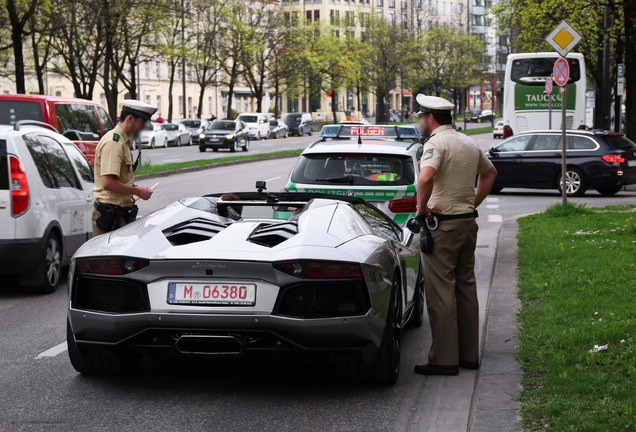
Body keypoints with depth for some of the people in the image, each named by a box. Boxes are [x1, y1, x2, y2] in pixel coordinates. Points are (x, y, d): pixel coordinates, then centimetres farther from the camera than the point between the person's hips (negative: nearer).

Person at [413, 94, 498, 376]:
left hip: (441, 224, -8)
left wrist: (421, 207, -16)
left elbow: (426, 176, -31)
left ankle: (444, 359, -5)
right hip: (468, 222, 8)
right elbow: (489, 172, 30)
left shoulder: (436, 143, -13)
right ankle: (469, 354, 18)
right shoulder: (469, 144, 14)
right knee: (466, 287, 13)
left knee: (440, 292, -5)